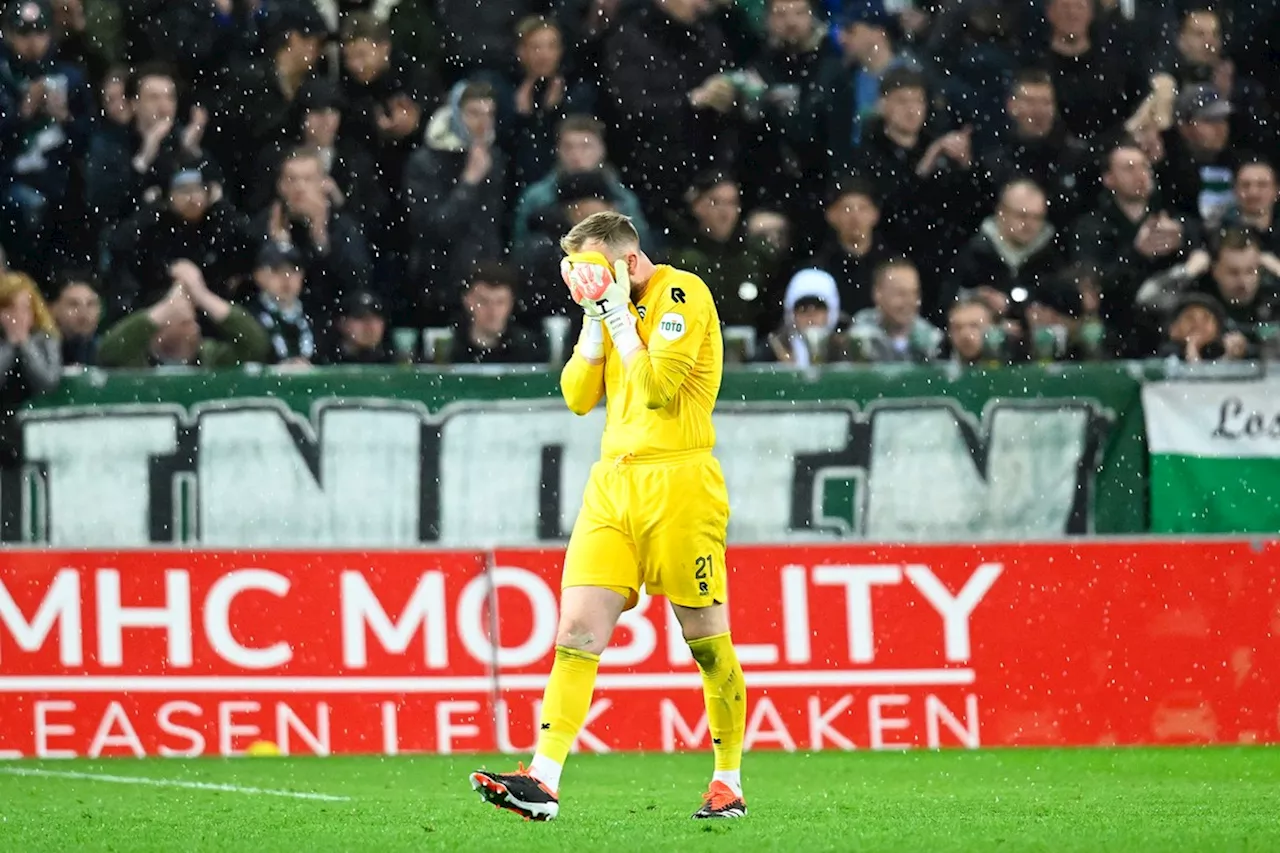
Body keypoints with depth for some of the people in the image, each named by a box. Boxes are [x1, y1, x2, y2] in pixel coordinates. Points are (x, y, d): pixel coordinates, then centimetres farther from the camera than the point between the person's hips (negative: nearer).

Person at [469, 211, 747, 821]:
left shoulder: (682, 293, -7)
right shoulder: (618, 306, 17)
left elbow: (658, 387, -16)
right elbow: (578, 396, 14)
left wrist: (619, 314, -9)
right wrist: (595, 318, 5)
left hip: (678, 480, -7)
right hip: (613, 481, 7)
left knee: (706, 638, 0)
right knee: (578, 626, -5)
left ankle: (728, 784, 12)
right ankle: (543, 782, -11)